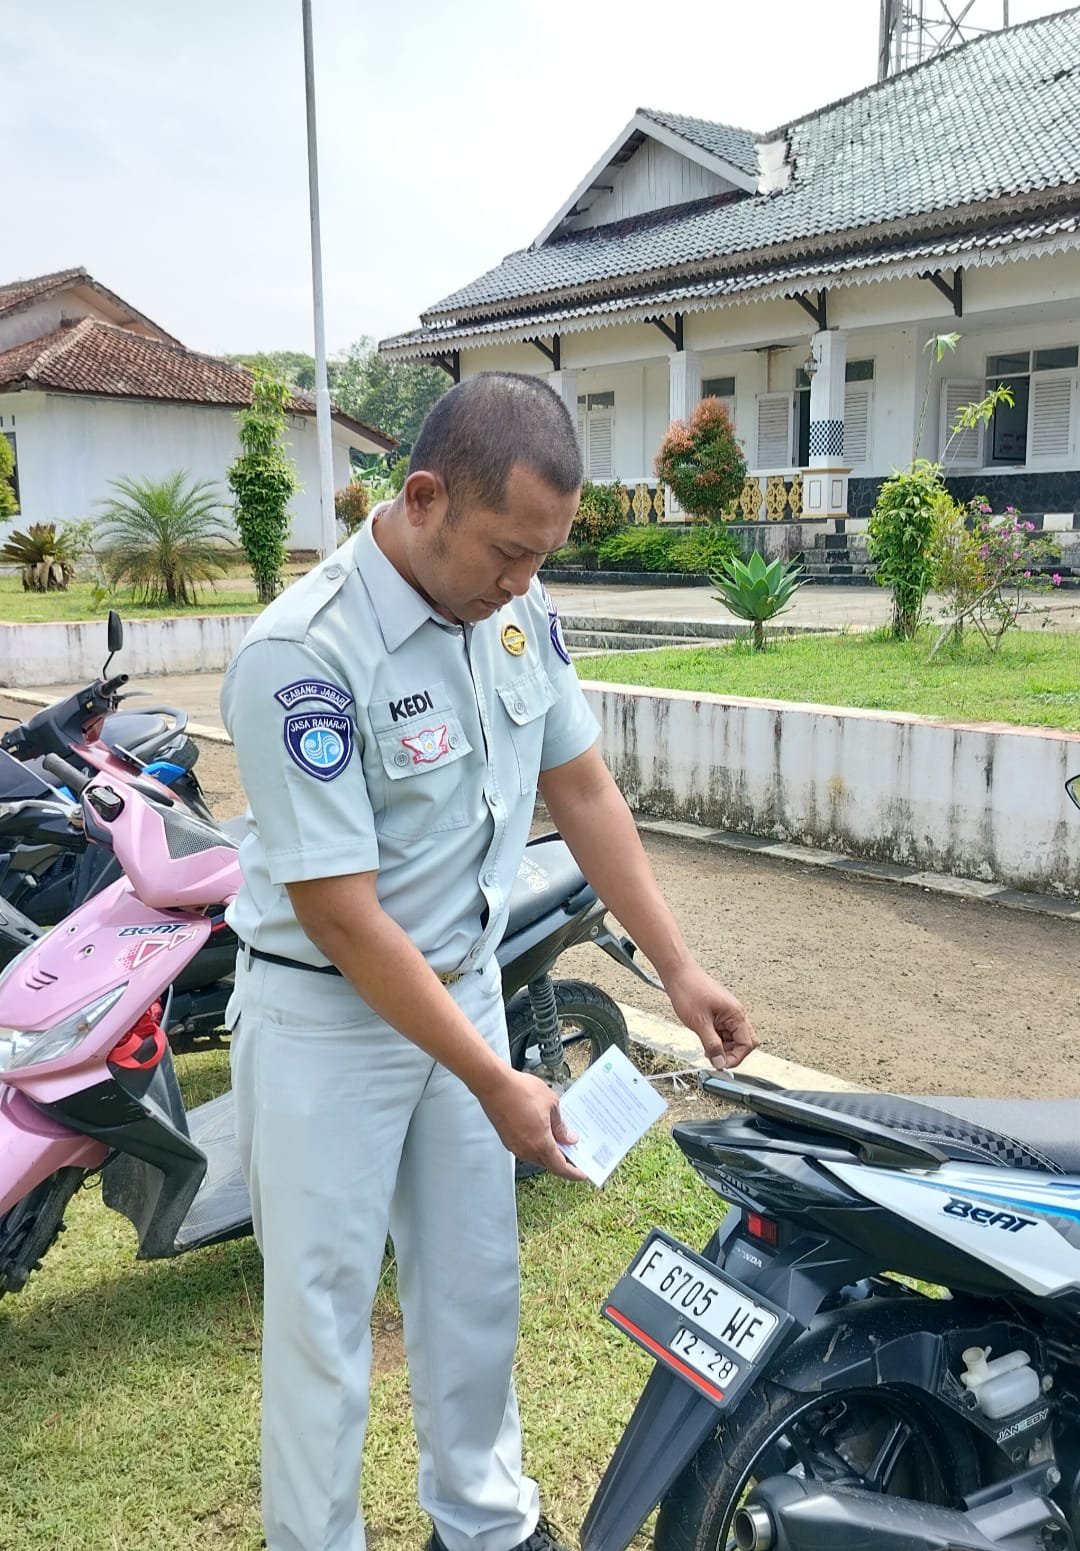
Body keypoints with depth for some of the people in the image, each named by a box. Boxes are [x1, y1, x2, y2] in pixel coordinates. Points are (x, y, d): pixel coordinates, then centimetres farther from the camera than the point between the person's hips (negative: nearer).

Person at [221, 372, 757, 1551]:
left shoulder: (518, 607, -6)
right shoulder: (301, 655, -27)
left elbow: (582, 791, 4)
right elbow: (343, 919, -24)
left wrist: (678, 970, 1)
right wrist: (493, 1083, -20)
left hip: (463, 984, 6)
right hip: (326, 1020, -6)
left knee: (475, 1283, 19)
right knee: (323, 1313, 9)